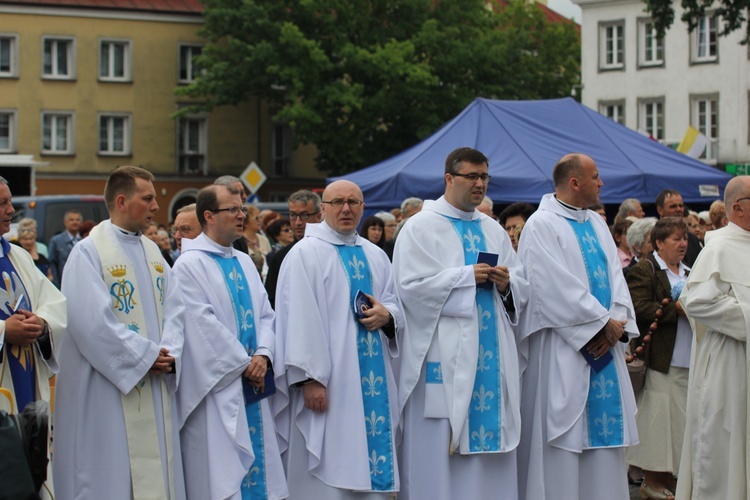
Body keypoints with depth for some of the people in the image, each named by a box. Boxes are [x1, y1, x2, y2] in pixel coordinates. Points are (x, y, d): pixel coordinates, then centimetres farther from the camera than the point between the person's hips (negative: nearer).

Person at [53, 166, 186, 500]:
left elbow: (174, 309, 8)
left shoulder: (152, 252, 13)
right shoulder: (88, 252, -9)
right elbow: (93, 321, -18)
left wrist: (169, 355, -9)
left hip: (156, 387, 7)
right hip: (108, 390, -7)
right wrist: (147, 356, -15)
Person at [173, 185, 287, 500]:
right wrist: (243, 363, -12)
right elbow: (203, 323, -14)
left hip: (253, 382, 7)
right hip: (216, 385, -7)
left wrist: (263, 355, -7)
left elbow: (265, 314, 11)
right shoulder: (190, 264, -8)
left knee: (257, 466, 7)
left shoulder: (244, 262, 15)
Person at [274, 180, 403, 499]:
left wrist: (387, 315, -6)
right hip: (328, 381, -6)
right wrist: (309, 379, -19)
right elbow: (300, 321, -12)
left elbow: (396, 306, 19)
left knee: (371, 462, 7)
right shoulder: (304, 254, -5)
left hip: (373, 380, 6)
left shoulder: (375, 256, 14)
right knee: (329, 471, -4)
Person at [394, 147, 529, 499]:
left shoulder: (493, 229, 17)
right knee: (442, 448, -5)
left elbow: (522, 287, 15)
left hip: (492, 353, 6)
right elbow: (411, 285, -13)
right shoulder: (421, 227, -2)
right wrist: (467, 276, -15)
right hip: (445, 356, -6)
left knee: (490, 436, 6)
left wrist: (506, 282, -8)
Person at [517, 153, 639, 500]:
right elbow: (557, 287, -15)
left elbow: (615, 276, 9)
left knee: (603, 430, 7)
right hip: (563, 351, -7)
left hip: (604, 345, 7)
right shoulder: (542, 225, -8)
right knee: (563, 436, -4)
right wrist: (604, 323, -12)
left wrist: (615, 323, -8)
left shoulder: (597, 224, 15)